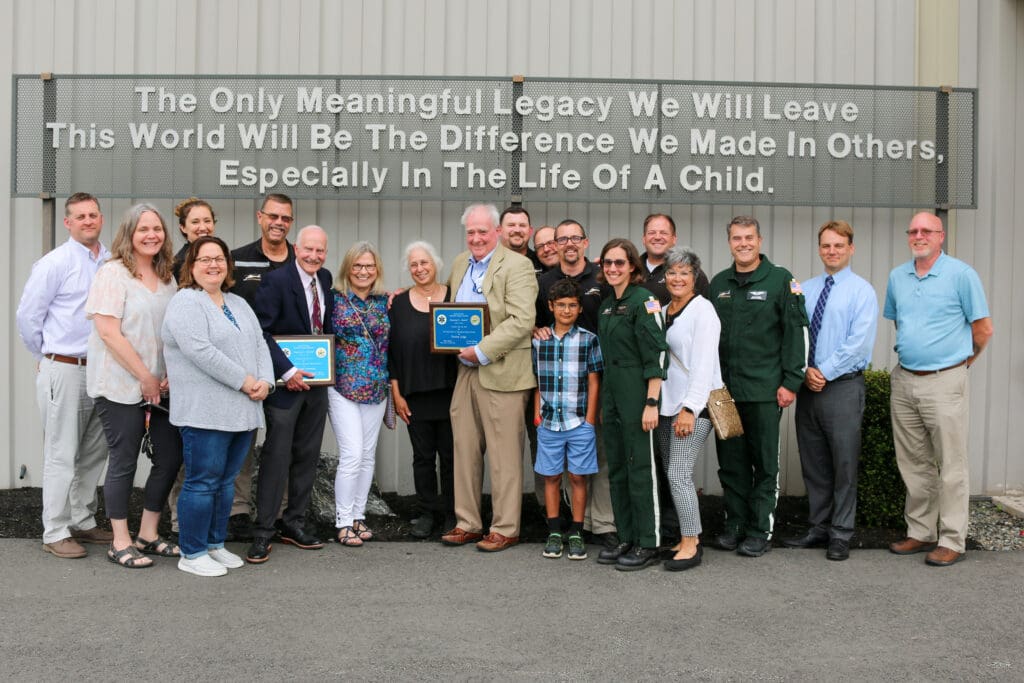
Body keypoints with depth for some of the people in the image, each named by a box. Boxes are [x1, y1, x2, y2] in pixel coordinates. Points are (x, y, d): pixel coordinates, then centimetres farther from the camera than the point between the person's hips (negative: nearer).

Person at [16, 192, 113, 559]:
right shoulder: (54, 263, -7)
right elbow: (28, 316, -3)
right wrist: (50, 358, 6)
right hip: (64, 372, -5)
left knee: (94, 454, 13)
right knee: (62, 456, 0)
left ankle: (83, 522, 27)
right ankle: (56, 533, 9)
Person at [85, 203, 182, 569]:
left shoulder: (167, 278, 12)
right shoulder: (113, 273, -8)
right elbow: (108, 332, -15)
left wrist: (172, 374, 0)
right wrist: (145, 377, -13)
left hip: (160, 385, 7)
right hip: (121, 385, -6)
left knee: (171, 456, 7)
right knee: (124, 461, 1)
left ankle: (148, 535, 22)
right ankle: (120, 543, 14)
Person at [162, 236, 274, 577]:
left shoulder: (239, 304, 19)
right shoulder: (185, 303, -7)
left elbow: (260, 345, 16)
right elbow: (201, 351, -18)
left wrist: (265, 381, -2)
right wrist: (243, 380, -15)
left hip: (243, 411, 8)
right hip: (205, 413, -7)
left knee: (226, 481, 13)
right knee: (202, 482, -1)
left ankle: (215, 544, 25)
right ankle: (192, 554, 9)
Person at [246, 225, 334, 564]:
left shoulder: (325, 279, 8)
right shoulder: (276, 280, -13)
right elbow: (261, 331, -17)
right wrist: (287, 371, -21)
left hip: (316, 382, 7)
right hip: (286, 383, -7)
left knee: (307, 456, 12)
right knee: (276, 456, -3)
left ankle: (294, 523, 24)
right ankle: (263, 533, 6)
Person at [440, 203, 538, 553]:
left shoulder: (517, 266, -9)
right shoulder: (460, 263, 14)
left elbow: (522, 321, -18)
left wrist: (482, 351, -19)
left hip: (501, 372, -7)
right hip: (466, 370, 7)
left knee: (504, 456, 0)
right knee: (465, 452, 11)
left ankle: (505, 529, 11)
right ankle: (467, 524, 22)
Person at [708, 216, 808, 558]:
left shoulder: (780, 280, -2)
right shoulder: (718, 284, 12)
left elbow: (797, 332, -4)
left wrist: (791, 382, -9)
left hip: (765, 390, -4)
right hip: (725, 388, 4)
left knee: (765, 463, 3)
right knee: (731, 462, 9)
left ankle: (760, 530, 12)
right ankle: (735, 525, 21)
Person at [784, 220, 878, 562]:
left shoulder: (861, 290, -3)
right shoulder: (804, 289, 11)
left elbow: (859, 343, -13)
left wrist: (825, 372, -14)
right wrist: (805, 370, -7)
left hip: (843, 385, -5)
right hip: (808, 386, 5)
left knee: (844, 463, 1)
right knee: (813, 463, 10)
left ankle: (841, 534, 11)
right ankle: (819, 528, 21)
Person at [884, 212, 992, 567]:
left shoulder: (961, 274, -6)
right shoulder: (897, 277, 10)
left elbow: (983, 329, -2)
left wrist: (962, 361, 8)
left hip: (944, 382, -5)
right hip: (904, 381, 6)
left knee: (951, 467, -1)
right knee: (914, 464, 12)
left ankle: (952, 541, 6)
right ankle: (920, 532, 22)